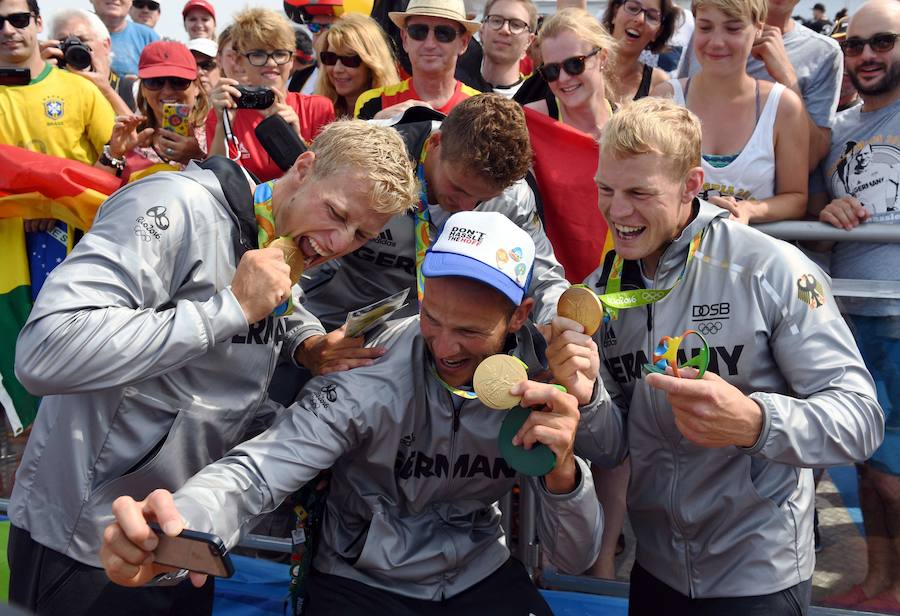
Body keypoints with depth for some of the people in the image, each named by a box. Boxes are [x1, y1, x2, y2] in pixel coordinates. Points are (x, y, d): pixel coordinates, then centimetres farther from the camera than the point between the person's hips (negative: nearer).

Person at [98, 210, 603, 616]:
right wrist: (175, 525, -57)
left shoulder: (541, 379, -15)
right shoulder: (372, 370, -25)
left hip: (481, 575, 2)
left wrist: (562, 472, -35)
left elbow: (574, 559, -13)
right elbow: (260, 471, -34)